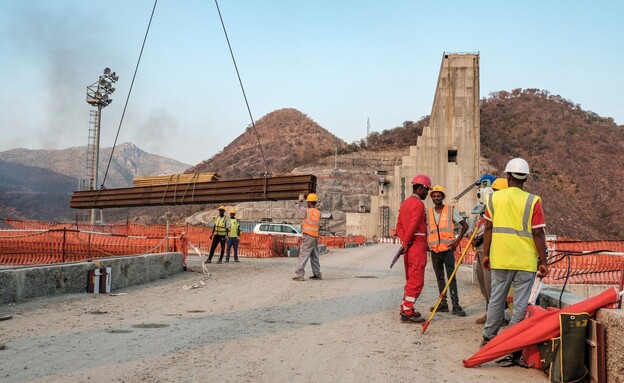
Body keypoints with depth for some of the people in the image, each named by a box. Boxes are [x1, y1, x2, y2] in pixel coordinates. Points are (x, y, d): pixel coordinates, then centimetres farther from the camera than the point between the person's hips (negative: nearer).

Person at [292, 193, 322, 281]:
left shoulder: (306, 211, -10)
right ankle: (317, 274, 20)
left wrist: (300, 201, 24)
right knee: (314, 256, 15)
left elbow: (297, 206, 4)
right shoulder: (318, 212, 6)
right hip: (315, 236, 7)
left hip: (308, 236, -6)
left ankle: (299, 274, -14)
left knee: (303, 255, -9)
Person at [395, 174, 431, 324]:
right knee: (416, 281, -6)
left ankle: (406, 308, 23)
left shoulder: (405, 203, 17)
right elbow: (413, 226, -20)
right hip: (417, 245, -9)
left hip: (409, 247, 10)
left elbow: (399, 226, 14)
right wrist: (407, 243, -11)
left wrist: (405, 241, 3)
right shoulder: (418, 204, -12)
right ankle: (407, 313, -6)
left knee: (410, 279, 18)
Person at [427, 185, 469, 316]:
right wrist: (426, 243, 5)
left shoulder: (451, 210, -1)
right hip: (434, 250, 4)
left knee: (452, 278, -8)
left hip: (447, 249, -4)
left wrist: (458, 240, -6)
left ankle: (455, 305, -8)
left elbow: (465, 225, 1)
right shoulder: (428, 213, 8)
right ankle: (443, 303, 18)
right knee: (440, 278, 11)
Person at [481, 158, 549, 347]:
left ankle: (488, 337, 21)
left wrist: (486, 255, 10)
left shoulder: (494, 197, 2)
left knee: (496, 299, 13)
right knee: (521, 303, 4)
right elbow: (538, 234, -7)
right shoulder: (533, 201, -6)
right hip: (525, 260, -3)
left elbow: (488, 228, 3)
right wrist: (543, 262, -1)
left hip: (500, 258, 3)